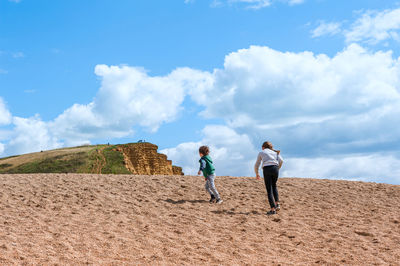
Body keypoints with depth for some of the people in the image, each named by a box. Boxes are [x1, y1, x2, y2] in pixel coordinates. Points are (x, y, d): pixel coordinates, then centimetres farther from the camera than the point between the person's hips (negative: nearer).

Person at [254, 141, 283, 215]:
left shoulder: (261, 152, 21)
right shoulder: (275, 152, 25)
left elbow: (256, 165, 23)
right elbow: (281, 160, 7)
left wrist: (257, 174, 39)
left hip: (267, 169, -2)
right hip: (275, 168, 3)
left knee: (269, 190, 1)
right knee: (274, 186, 26)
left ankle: (273, 209, -5)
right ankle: (277, 204, 12)